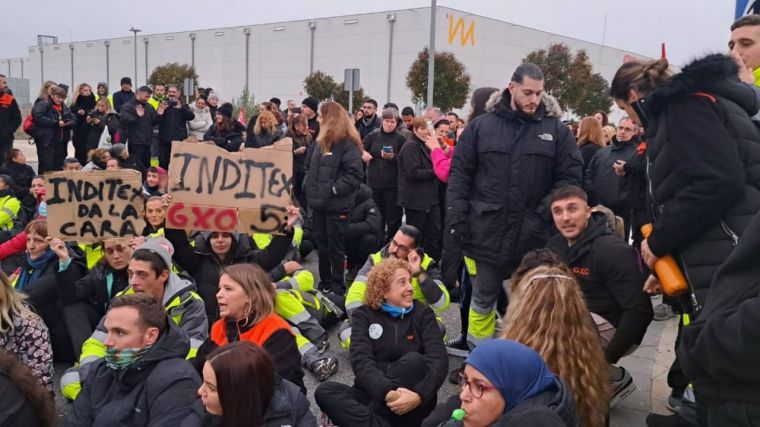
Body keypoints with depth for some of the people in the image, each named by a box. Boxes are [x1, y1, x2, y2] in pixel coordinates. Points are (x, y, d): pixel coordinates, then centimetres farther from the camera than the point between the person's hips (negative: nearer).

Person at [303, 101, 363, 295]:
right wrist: (308, 185, 10)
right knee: (321, 244, 15)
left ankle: (338, 287, 13)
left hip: (337, 205, -8)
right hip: (318, 202, 8)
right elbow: (309, 166, 24)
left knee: (335, 246, 1)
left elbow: (355, 173, -20)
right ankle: (324, 283, 28)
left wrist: (334, 189, -19)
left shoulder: (347, 143, -13)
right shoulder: (321, 141, 12)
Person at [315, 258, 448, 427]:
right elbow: (361, 361, -11)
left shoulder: (423, 313, 5)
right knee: (324, 391, -23)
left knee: (413, 359, -29)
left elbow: (439, 360, -9)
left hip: (411, 404, -1)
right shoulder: (364, 315, 5)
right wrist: (388, 393, -30)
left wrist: (419, 395, -29)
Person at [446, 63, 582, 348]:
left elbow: (570, 176, 0)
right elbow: (460, 173, 4)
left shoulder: (556, 130, 1)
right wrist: (456, 215, -4)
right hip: (489, 229, 1)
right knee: (484, 296, 14)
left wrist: (545, 213, -11)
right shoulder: (481, 126, 3)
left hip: (533, 234, 0)